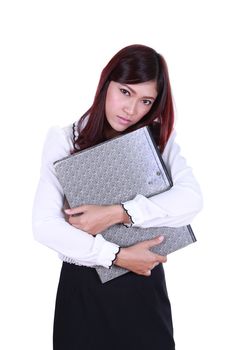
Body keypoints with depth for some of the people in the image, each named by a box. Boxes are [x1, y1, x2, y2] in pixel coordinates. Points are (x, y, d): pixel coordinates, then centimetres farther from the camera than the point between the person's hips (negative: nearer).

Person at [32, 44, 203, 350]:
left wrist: (117, 214, -22)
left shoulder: (159, 137, 0)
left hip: (144, 283, 2)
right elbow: (44, 225, -14)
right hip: (83, 285, -1)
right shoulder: (64, 140, -7)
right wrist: (117, 256, -17)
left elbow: (191, 199, -16)